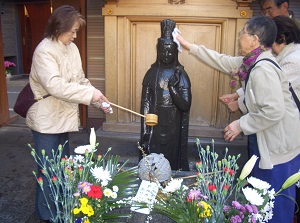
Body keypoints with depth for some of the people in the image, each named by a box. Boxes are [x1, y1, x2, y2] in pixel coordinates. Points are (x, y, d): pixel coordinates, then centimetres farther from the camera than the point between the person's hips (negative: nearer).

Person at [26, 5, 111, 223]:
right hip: (47, 120, -8)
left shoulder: (72, 48, 6)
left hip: (64, 118, 8)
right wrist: (90, 93, -29)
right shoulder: (44, 51, -18)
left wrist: (99, 101, -2)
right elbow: (55, 85, -30)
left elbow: (80, 80, 10)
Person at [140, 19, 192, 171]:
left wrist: (173, 88, -23)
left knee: (173, 166, 9)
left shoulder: (181, 75, -2)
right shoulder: (152, 74, 0)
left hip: (174, 130, 0)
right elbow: (145, 105, -2)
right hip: (154, 130, 1)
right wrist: (145, 133, -6)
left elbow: (185, 106, -9)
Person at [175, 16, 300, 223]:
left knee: (276, 206, 5)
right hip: (267, 143, 10)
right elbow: (225, 62, 13)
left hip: (280, 146, -10)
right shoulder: (254, 61, 5)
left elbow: (274, 111, -29)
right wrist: (190, 46, 14)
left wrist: (241, 125, -17)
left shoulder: (263, 69, -25)